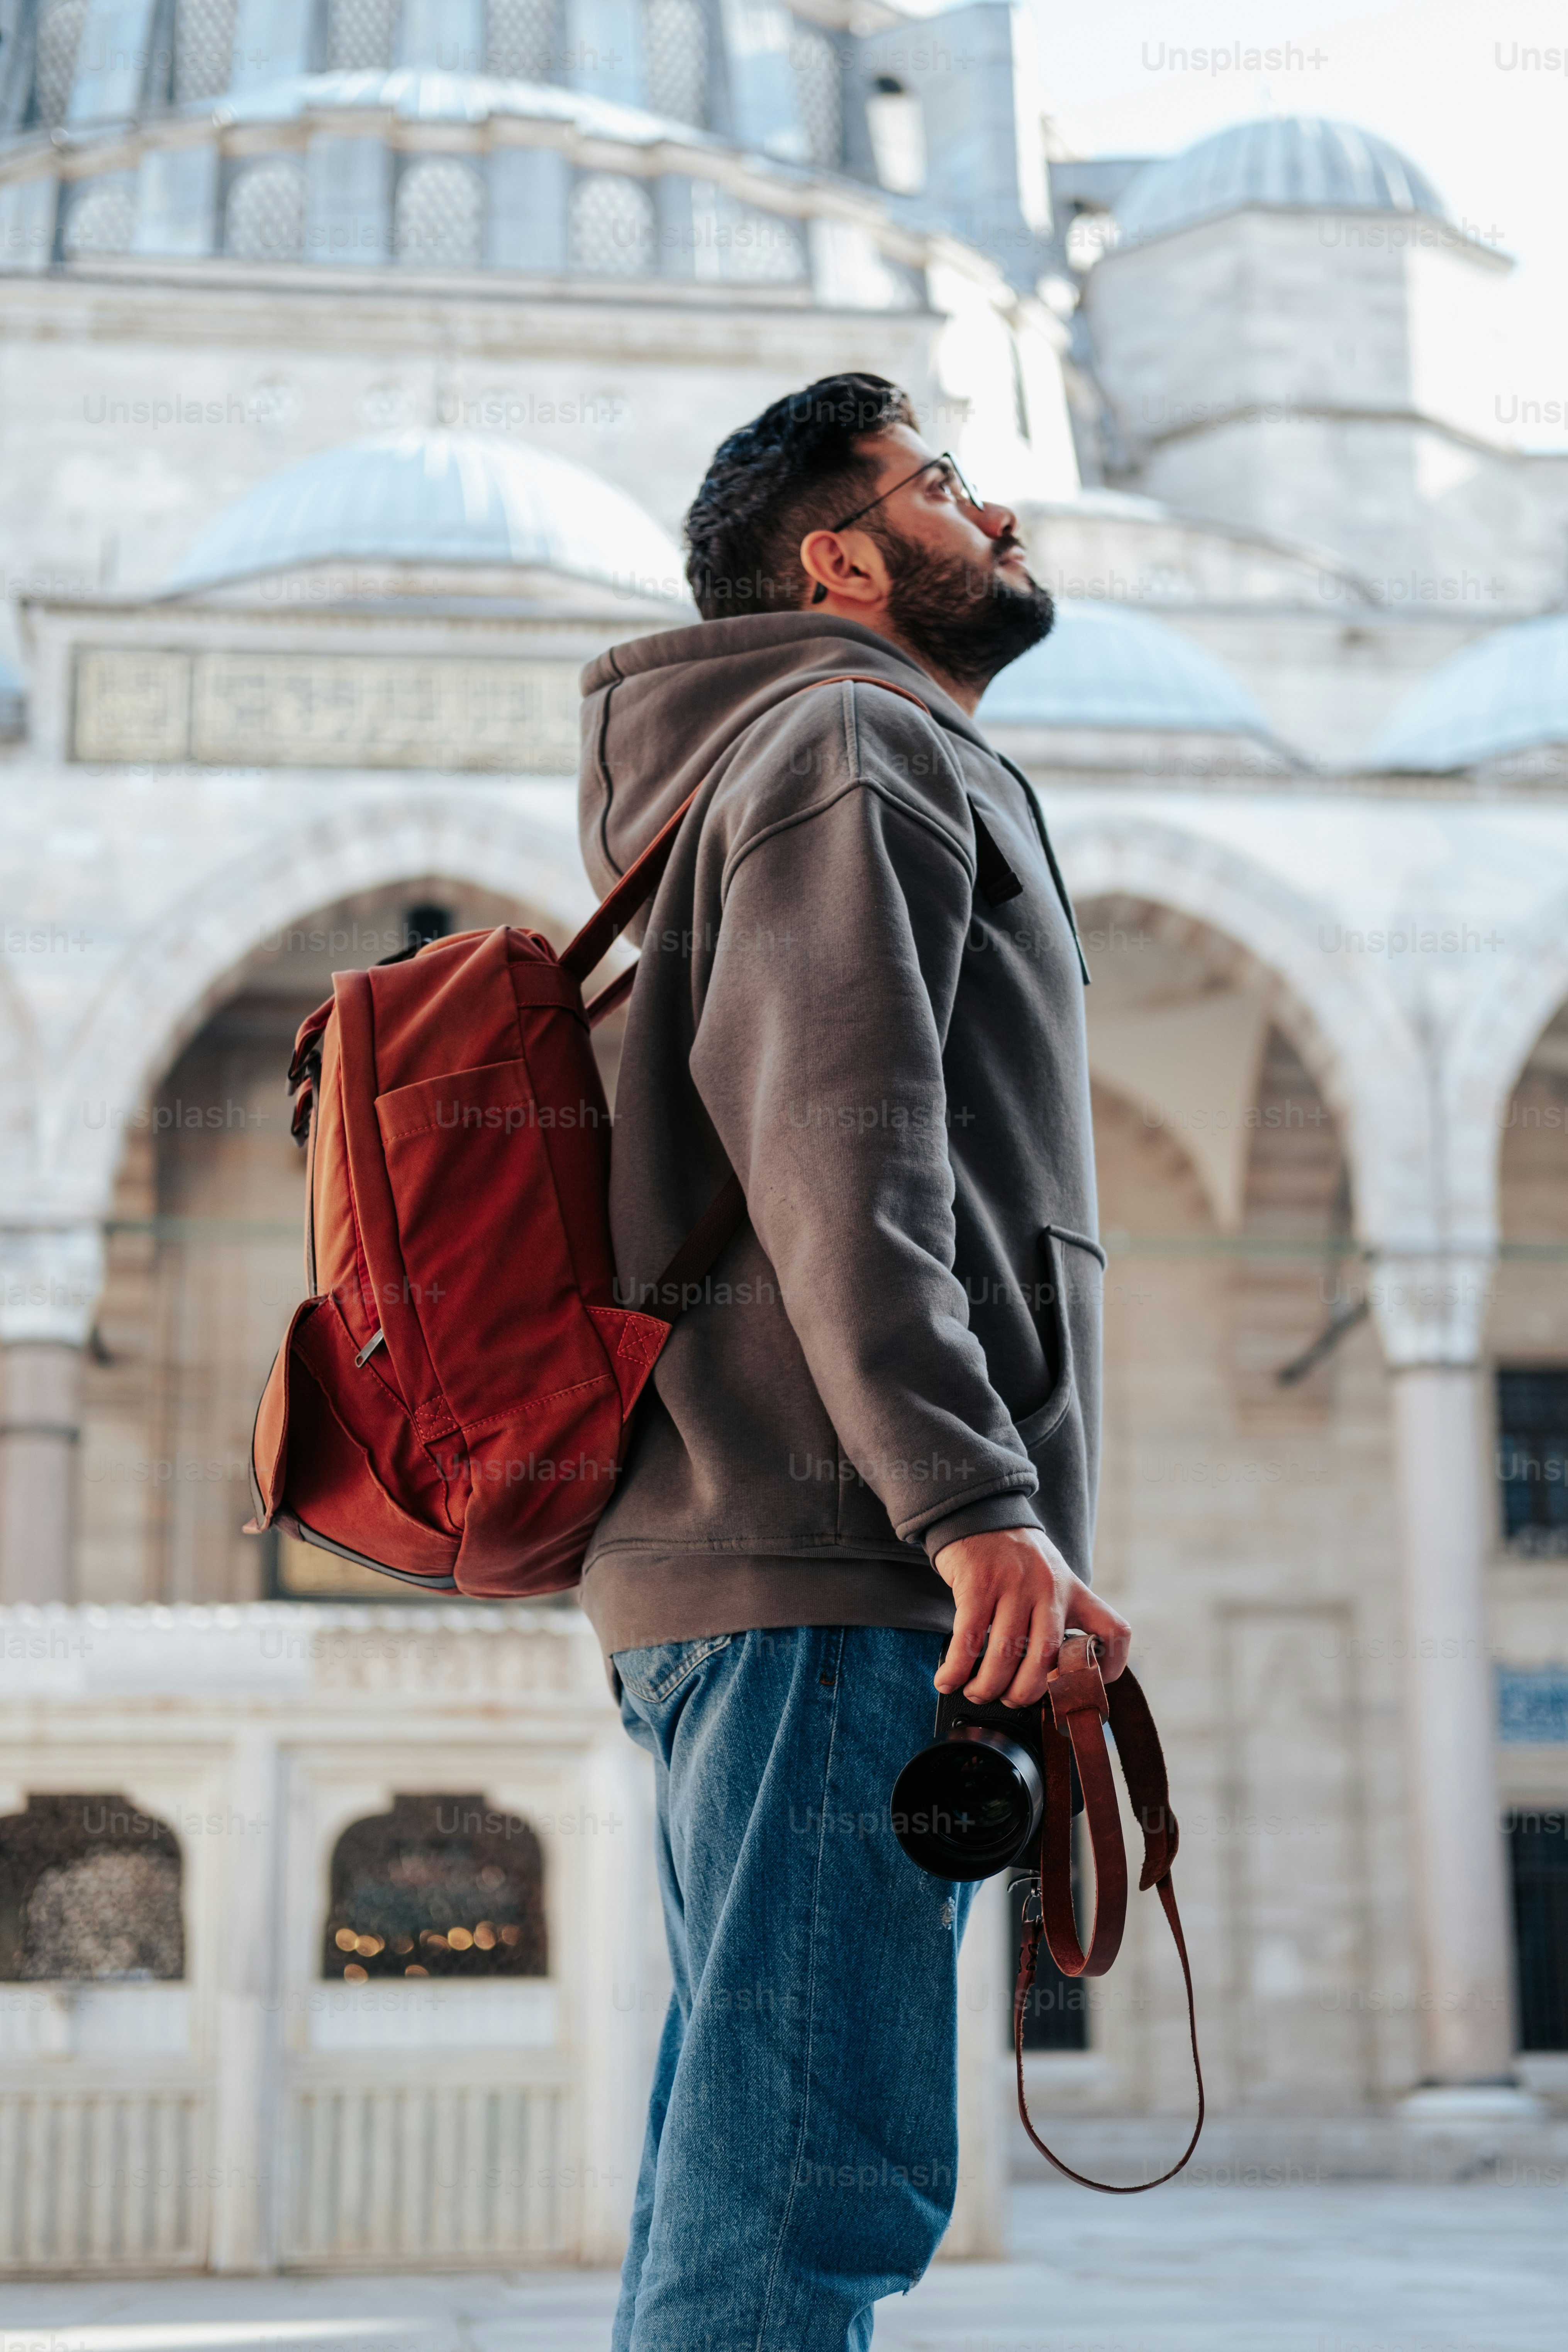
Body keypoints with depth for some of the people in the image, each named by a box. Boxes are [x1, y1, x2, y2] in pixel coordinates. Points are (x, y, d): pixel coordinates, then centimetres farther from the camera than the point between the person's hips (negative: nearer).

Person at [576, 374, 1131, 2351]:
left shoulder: (853, 758, 31)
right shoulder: (856, 739, 0)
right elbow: (836, 1131, -16)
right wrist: (974, 1498, -24)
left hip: (749, 1572, 10)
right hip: (840, 1559, -10)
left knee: (745, 2181, 10)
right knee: (815, 2178, -13)